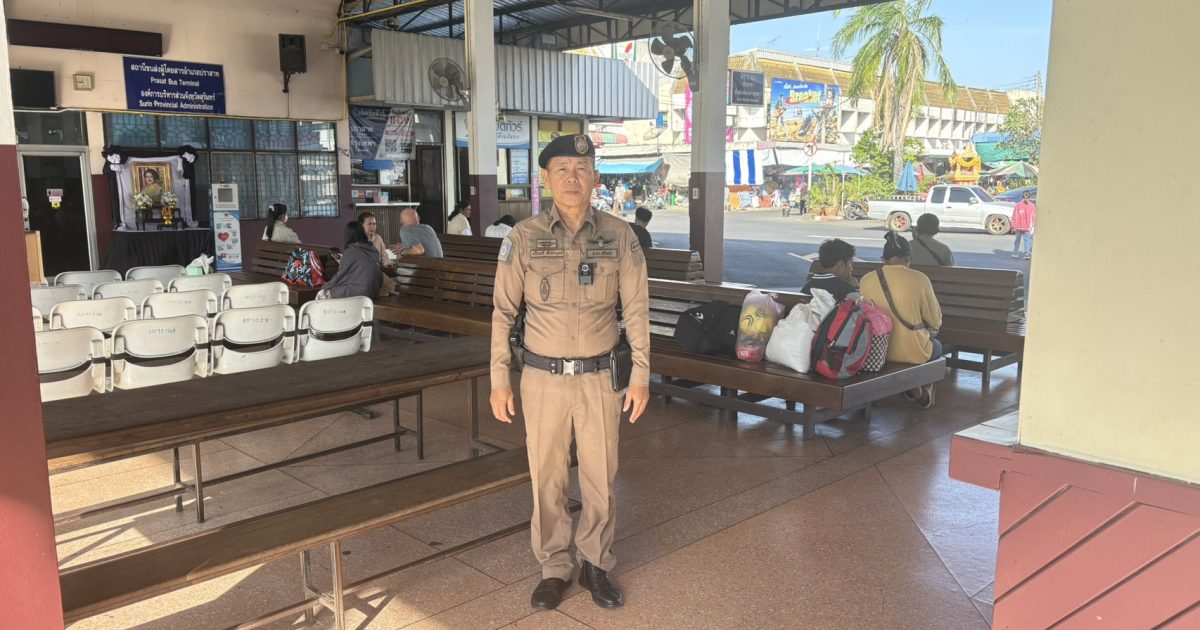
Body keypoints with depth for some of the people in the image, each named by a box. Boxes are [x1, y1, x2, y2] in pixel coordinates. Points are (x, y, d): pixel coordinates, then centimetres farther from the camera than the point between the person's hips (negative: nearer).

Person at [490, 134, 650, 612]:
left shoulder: (619, 236, -3)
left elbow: (636, 310, 1)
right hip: (543, 377, 0)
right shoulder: (523, 237, -5)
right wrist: (499, 381, -1)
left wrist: (640, 376, -1)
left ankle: (595, 565, 31)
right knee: (547, 478, 10)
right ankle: (555, 568, 29)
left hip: (599, 377, 1)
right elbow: (503, 312, 0)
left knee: (600, 478, 11)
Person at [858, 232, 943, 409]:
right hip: (913, 352, -3)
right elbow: (935, 321, -3)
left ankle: (914, 391, 42)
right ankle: (924, 393, 38)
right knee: (936, 345, 34)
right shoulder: (919, 279, -13)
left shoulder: (866, 280, -6)